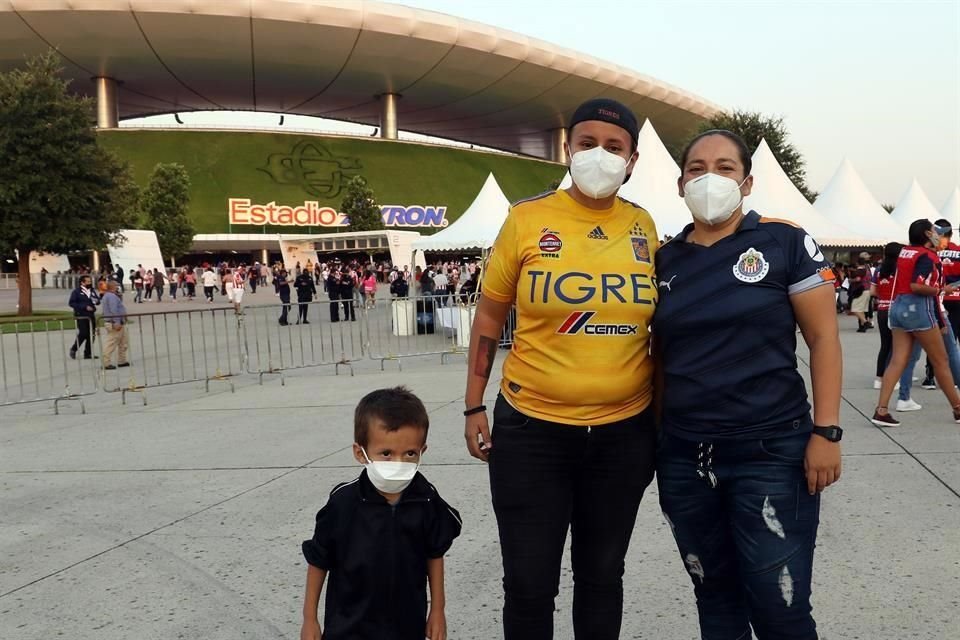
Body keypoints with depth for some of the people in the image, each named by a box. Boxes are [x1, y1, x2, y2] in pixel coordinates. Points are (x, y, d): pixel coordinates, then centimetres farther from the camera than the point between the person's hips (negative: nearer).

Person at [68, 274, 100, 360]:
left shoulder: (92, 291, 14)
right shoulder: (76, 292, -5)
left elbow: (97, 300, 21)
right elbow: (71, 303, -11)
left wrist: (97, 301, -6)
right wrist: (85, 307, -18)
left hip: (91, 316, 6)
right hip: (81, 316, -6)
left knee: (91, 335, 4)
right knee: (83, 334, -12)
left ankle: (88, 353, 12)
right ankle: (73, 350, 9)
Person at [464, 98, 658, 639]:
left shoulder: (644, 227, 2)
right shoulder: (527, 219, -6)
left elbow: (659, 323, 12)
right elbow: (489, 318, 2)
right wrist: (474, 407, 1)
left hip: (625, 432, 2)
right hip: (532, 431, -2)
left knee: (602, 576, 17)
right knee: (529, 583, 6)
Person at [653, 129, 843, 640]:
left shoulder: (784, 242, -4)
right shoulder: (664, 260, 7)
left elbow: (823, 338, -4)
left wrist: (825, 431, -10)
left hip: (771, 452, -4)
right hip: (682, 457, 4)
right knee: (714, 597, 15)